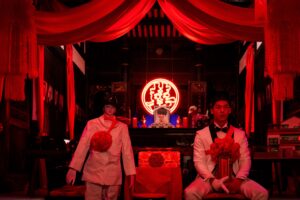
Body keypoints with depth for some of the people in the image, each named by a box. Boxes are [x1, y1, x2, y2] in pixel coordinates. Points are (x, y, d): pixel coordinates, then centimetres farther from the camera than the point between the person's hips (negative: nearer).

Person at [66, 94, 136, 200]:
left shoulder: (122, 127, 7)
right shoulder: (92, 124, 5)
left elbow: (127, 150, 6)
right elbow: (82, 147, 1)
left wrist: (131, 173, 2)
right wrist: (73, 168, -7)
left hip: (113, 175, 1)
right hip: (93, 173, -1)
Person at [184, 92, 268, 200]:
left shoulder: (240, 134, 12)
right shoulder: (201, 134, 5)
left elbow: (245, 160, 6)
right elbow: (199, 161, -1)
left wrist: (238, 180, -11)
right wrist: (213, 180, -16)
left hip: (234, 178, 2)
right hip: (209, 178, -2)